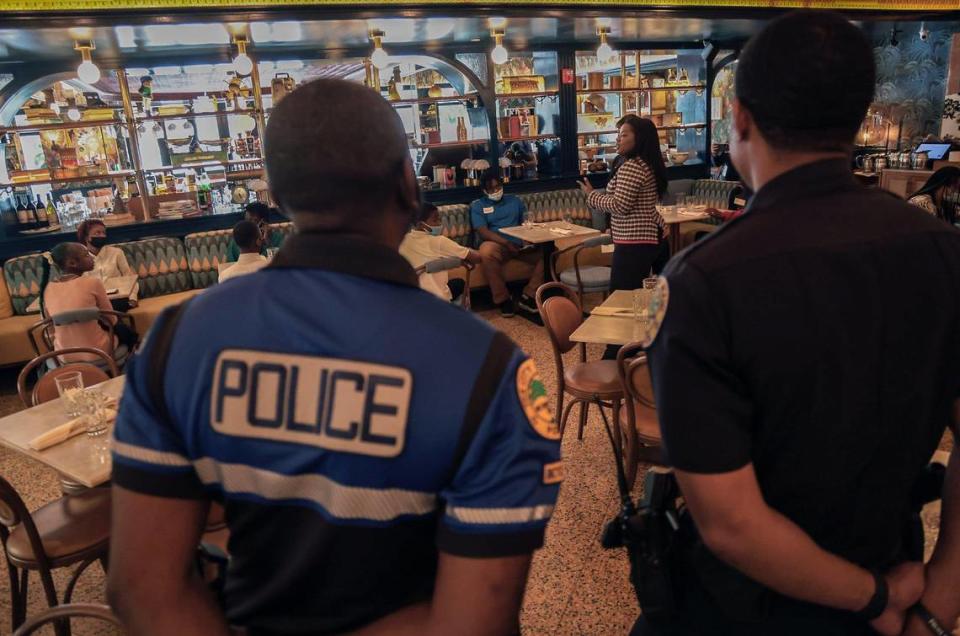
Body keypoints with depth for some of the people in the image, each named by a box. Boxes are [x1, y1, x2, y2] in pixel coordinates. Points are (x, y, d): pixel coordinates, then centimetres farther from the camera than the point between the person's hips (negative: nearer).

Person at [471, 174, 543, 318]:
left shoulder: (514, 200, 21)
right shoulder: (478, 206, 8)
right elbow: (483, 232, -6)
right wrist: (507, 243, -21)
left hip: (521, 243, 4)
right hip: (497, 244, -3)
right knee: (486, 252, -40)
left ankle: (529, 295, -20)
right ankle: (503, 299, -24)